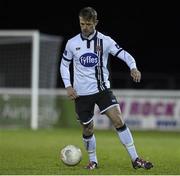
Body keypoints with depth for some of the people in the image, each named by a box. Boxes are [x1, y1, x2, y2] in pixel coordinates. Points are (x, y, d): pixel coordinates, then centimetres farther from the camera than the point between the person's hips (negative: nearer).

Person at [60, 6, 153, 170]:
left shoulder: (105, 41, -5)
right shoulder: (72, 43, 0)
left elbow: (123, 54, -9)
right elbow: (64, 65, 11)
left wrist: (133, 67, -30)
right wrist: (68, 86, -1)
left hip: (102, 89, -1)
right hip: (81, 93, 1)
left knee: (118, 120, -15)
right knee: (87, 130, 5)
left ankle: (135, 159, -13)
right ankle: (93, 160, 29)